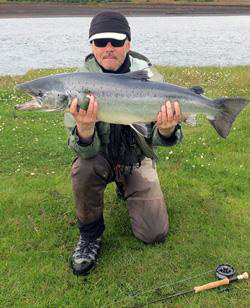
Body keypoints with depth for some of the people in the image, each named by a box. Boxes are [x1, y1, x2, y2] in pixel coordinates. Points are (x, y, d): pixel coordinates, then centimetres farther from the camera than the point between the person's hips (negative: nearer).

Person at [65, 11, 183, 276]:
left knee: (154, 234, -4)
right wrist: (85, 128, -48)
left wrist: (166, 130, -41)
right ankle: (90, 234, -6)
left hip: (137, 159, 1)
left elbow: (156, 140, -17)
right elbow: (86, 151, -24)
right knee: (83, 169, -35)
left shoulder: (148, 76, -16)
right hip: (100, 156, -1)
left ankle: (125, 188, 27)